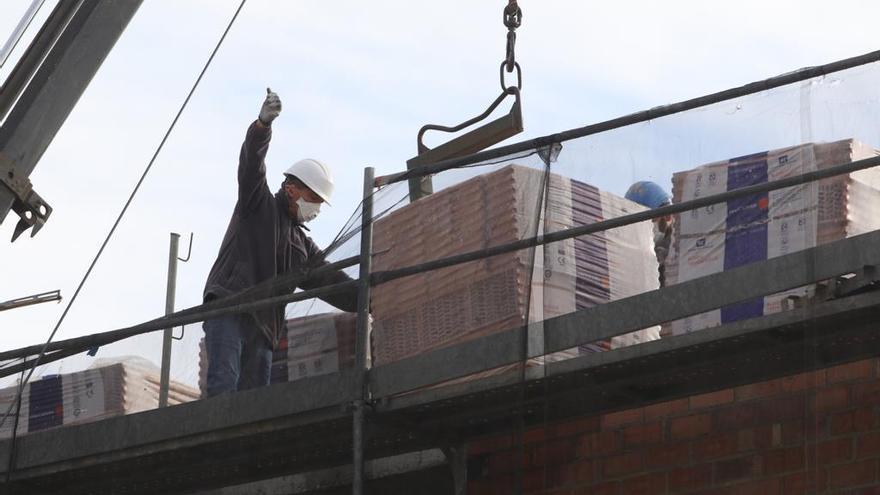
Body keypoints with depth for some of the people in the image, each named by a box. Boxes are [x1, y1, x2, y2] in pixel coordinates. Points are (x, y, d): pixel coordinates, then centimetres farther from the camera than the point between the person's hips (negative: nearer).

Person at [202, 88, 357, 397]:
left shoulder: (303, 246, 28)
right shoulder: (258, 204, 12)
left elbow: (332, 283, 24)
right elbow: (251, 163, -5)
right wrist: (264, 123, -24)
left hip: (262, 328, 7)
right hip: (227, 308, -7)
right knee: (224, 385, -24)